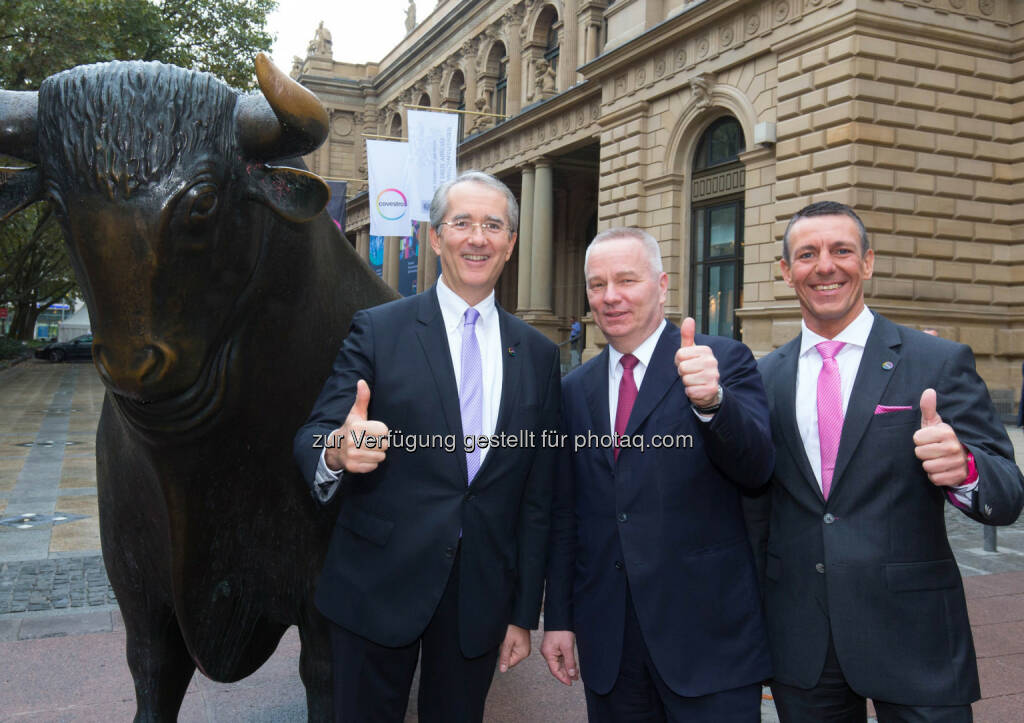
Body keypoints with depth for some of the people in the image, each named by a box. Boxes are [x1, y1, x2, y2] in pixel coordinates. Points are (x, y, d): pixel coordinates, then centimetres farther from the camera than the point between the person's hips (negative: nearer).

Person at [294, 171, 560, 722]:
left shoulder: (537, 353, 5)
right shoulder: (377, 331, -3)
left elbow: (537, 495, 6)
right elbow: (311, 437, -9)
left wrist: (524, 613, 7)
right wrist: (336, 449, -33)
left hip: (482, 595, 2)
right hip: (378, 588, -2)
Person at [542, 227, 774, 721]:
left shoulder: (724, 361, -3)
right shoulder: (575, 389, 8)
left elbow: (757, 467, -16)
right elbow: (565, 513, 11)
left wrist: (711, 400, -33)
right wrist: (558, 617, 9)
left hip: (708, 632, -3)